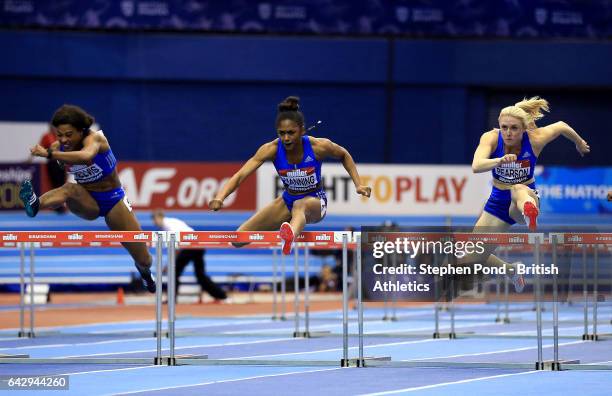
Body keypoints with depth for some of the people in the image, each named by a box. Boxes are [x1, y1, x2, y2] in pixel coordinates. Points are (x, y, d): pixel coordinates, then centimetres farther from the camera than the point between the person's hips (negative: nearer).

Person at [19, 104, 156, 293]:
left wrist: (49, 154, -58)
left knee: (144, 261, 1)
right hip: (87, 201, 2)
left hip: (113, 199, -2)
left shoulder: (94, 138, -27)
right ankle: (34, 204, -64)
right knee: (70, 189, -37)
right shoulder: (59, 147, -11)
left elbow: (86, 156, -49)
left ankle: (144, 271, 38)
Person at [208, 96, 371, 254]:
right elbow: (240, 175, -29)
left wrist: (358, 185, -6)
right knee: (239, 240, -5)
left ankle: (290, 236, -80)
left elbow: (344, 155, 1)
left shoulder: (319, 146, -23)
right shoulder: (271, 149, -21)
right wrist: (220, 198, -46)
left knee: (300, 206, -44)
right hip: (288, 200, 4)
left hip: (315, 201, -4)